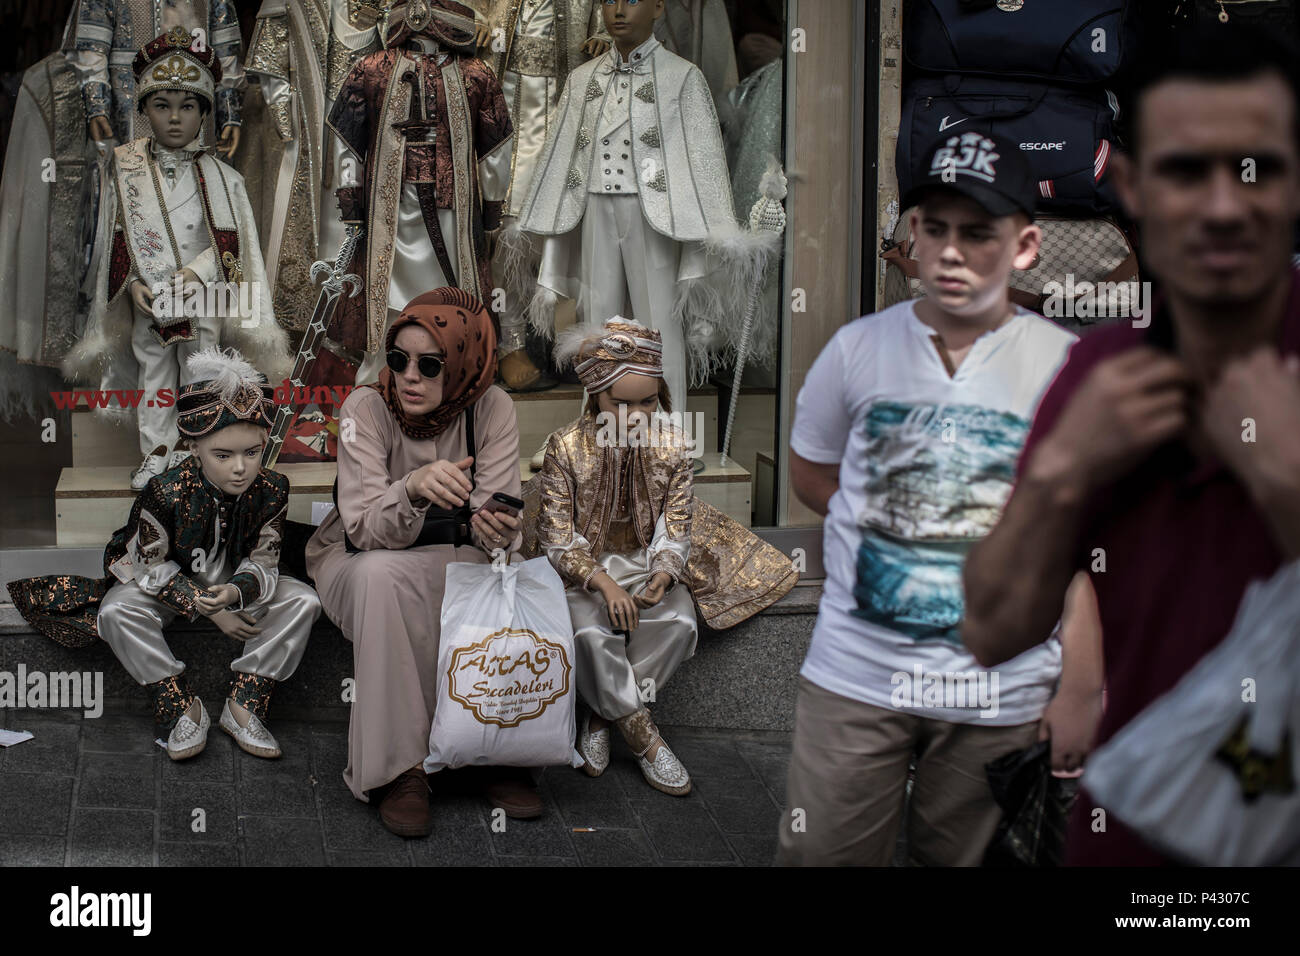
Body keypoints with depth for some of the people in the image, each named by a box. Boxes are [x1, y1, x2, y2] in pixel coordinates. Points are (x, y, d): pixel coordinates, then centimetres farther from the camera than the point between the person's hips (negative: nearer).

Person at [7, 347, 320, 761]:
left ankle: (244, 704, -19)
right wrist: (207, 609, -23)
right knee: (117, 611, -31)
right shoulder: (165, 492, -28)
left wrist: (236, 592, -39)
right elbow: (154, 567, -17)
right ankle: (181, 707, -21)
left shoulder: (271, 490, -20)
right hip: (170, 583, -2)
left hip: (237, 583, 2)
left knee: (303, 601, -21)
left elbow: (263, 563, -14)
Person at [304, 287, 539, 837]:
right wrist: (413, 491, -48)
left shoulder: (491, 409, -12)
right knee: (384, 574, -37)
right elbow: (366, 530, -27)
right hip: (360, 562, -2)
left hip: (451, 558, 2)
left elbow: (498, 517, -15)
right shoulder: (366, 409, -18)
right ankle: (399, 766, -29)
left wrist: (496, 530, -40)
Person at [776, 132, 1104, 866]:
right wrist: (897, 531, 4)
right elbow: (811, 477, 14)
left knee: (962, 856, 13)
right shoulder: (858, 349, -1)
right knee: (822, 854, 6)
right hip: (855, 674, 1)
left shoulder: (1068, 369, -5)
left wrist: (1080, 691, -4)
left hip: (1001, 690, -1)